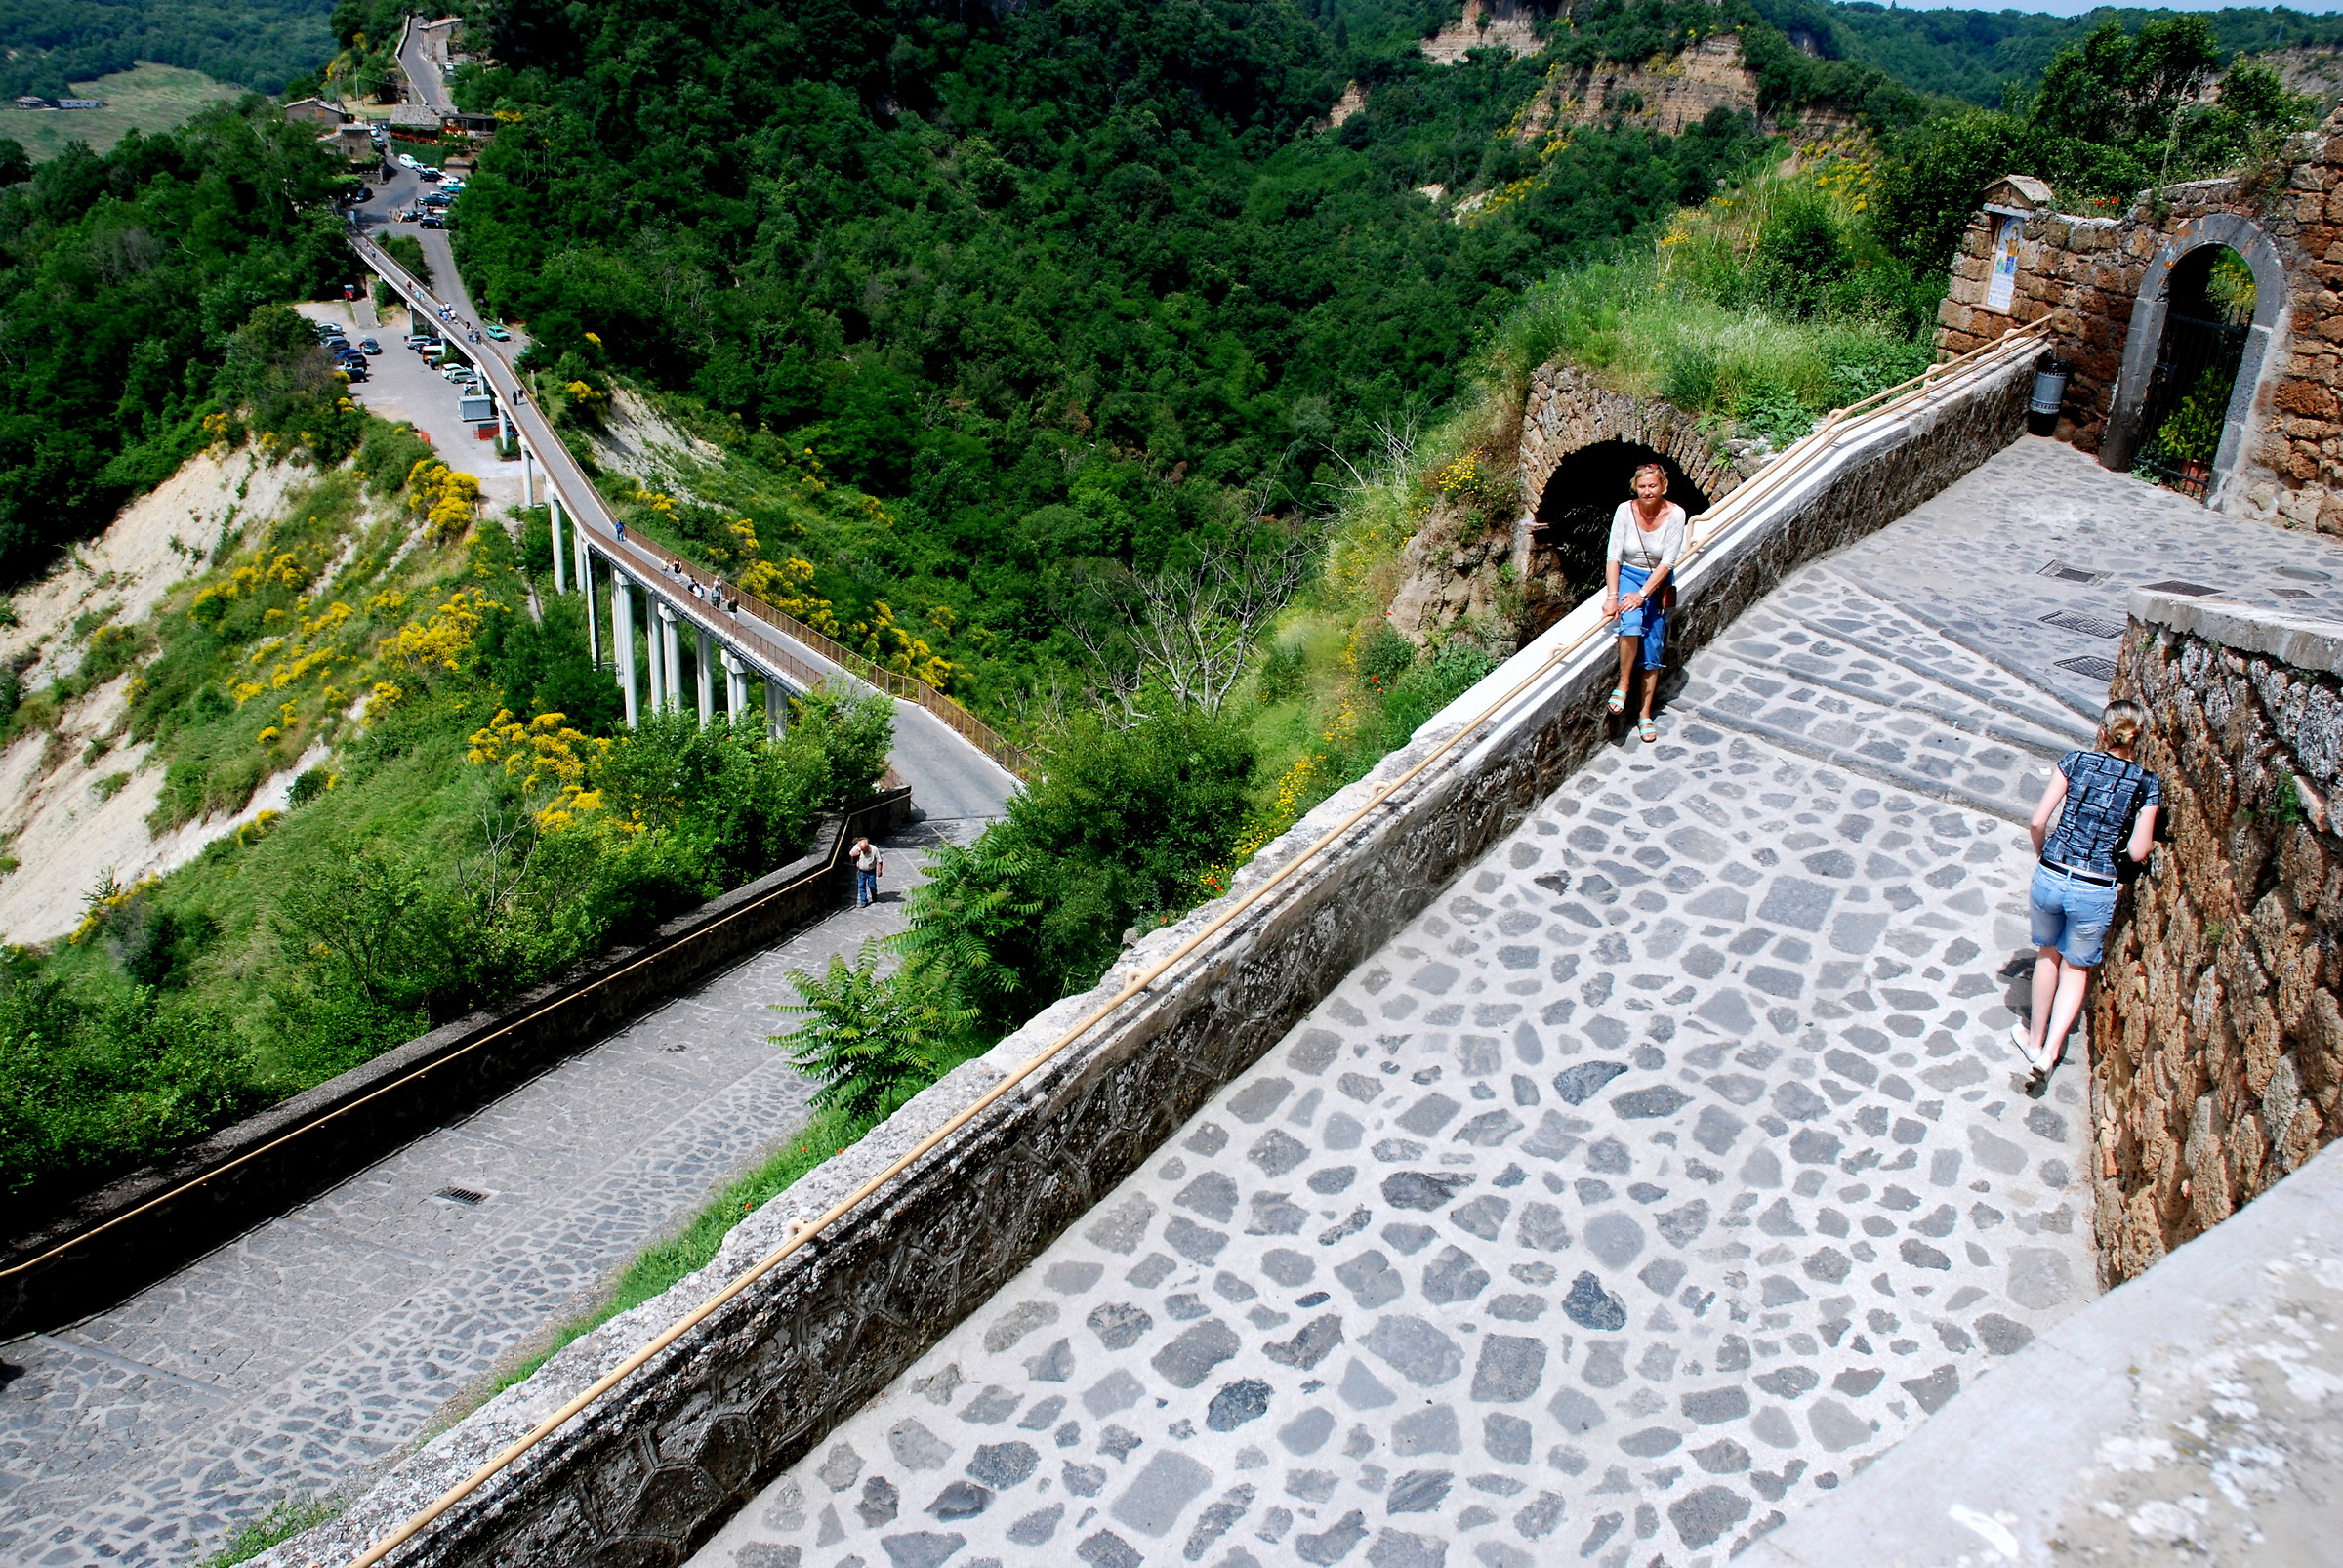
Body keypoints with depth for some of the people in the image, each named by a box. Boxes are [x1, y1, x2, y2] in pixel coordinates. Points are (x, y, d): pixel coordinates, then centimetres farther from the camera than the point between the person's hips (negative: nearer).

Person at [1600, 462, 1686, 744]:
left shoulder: (1674, 514, -15)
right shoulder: (1625, 510, -13)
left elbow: (1668, 562, -17)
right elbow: (1613, 556, -14)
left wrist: (1642, 594, -25)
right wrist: (1611, 596, -22)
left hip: (1658, 582, 1)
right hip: (1628, 575, 0)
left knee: (1652, 648, -4)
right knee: (1631, 622, -31)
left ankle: (1645, 715, 4)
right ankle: (1623, 684, -12)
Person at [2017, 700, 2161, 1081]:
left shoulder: (2076, 761, -4)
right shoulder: (2147, 784, -5)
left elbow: (2039, 821, -5)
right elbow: (2137, 852, -6)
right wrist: (2152, 842, 16)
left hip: (2049, 877, 1)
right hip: (2095, 891, -1)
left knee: (2048, 955, 25)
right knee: (2076, 968, 19)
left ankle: (2036, 1039, 37)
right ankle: (2050, 1050, 8)